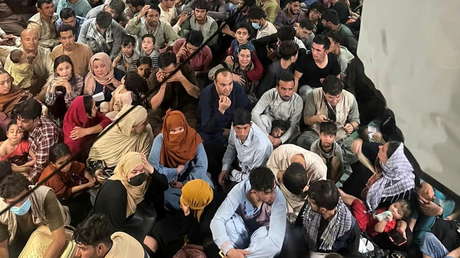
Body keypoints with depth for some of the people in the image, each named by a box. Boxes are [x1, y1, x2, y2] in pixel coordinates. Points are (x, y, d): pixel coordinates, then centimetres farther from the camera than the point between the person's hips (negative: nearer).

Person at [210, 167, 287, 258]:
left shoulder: (278, 198, -32)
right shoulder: (240, 189, -29)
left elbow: (276, 241, -38)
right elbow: (217, 220, -31)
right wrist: (229, 250, -46)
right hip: (242, 230, 1)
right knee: (227, 219, -31)